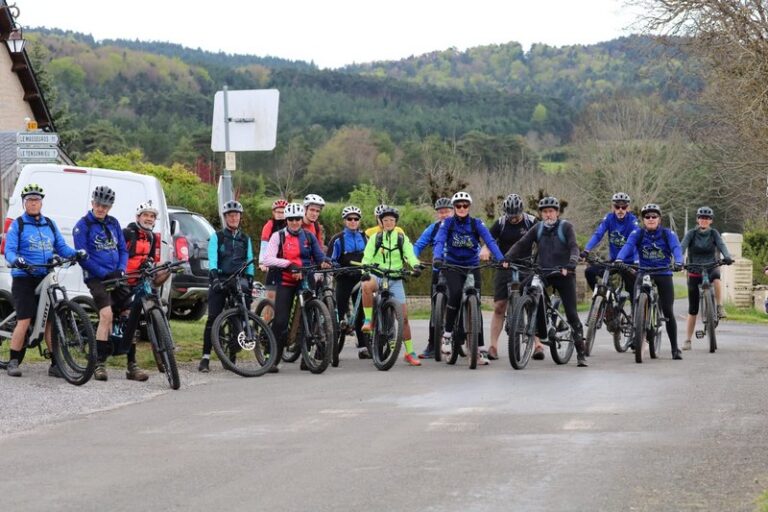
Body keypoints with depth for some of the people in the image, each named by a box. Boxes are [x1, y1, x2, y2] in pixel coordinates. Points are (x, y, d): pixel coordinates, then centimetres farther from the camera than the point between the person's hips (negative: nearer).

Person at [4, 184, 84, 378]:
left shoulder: (50, 225, 15)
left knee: (51, 321, 0)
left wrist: (76, 253, -8)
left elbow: (61, 247, 12)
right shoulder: (17, 225, 1)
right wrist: (17, 261, -28)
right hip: (24, 279, -4)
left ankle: (55, 364, 5)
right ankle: (13, 362, 2)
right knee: (24, 321, -10)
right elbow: (9, 251, -6)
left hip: (45, 279, 4)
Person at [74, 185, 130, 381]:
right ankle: (99, 363, -15)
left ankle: (132, 365, 1)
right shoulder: (83, 225, -1)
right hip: (96, 278, -5)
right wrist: (104, 274, -13)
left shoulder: (113, 223, 14)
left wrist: (121, 270, -2)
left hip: (116, 277, 5)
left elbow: (123, 249, 17)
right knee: (106, 314, -22)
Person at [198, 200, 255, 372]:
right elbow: (212, 259, -7)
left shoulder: (245, 239, 17)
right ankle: (205, 357, -8)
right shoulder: (217, 237, 6)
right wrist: (214, 277, -23)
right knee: (213, 318, -9)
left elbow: (249, 262, 13)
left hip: (238, 280, 2)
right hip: (220, 280, -2)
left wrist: (250, 281, 0)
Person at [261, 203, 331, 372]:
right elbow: (267, 259, -12)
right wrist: (289, 264, -23)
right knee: (280, 321, -9)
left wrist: (325, 262, -16)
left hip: (306, 281, 3)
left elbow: (319, 256, 7)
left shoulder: (309, 236, 9)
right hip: (286, 282, -3)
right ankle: (273, 359, -3)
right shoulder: (278, 236, 0)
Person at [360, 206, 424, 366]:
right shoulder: (375, 238, 5)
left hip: (395, 279, 1)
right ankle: (368, 320, -26)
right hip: (378, 276, -1)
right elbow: (367, 258, -3)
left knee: (404, 317, -3)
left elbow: (410, 255, -4)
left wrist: (416, 265, -26)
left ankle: (410, 353, 6)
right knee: (366, 286, -39)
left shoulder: (402, 239, 8)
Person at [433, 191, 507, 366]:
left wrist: (500, 258, -33)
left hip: (472, 266, 2)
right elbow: (439, 241, -18)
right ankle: (447, 333, -14)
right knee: (456, 293, -30)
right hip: (452, 266, -2)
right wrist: (437, 258, -39)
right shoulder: (447, 223, -4)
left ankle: (479, 350, 0)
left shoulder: (476, 224, -3)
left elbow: (489, 240, -16)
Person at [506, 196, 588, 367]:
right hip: (542, 273, 3)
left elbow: (574, 247, -15)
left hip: (563, 274, -3)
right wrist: (506, 258, -16)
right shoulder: (537, 229, 7)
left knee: (571, 313, -4)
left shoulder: (566, 227, -3)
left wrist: (571, 264, -34)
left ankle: (581, 353, -1)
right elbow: (521, 244, 0)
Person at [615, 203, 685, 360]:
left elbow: (676, 248, -19)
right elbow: (628, 246, -18)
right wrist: (619, 259, -39)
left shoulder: (668, 233, -3)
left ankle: (675, 348, 8)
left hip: (664, 275, -1)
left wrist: (678, 262, -41)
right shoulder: (638, 233, -2)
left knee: (668, 312, -2)